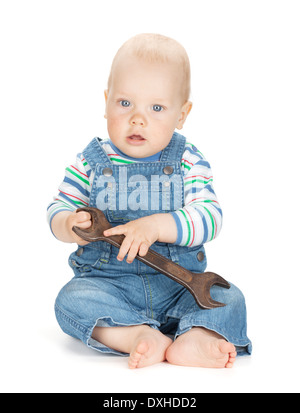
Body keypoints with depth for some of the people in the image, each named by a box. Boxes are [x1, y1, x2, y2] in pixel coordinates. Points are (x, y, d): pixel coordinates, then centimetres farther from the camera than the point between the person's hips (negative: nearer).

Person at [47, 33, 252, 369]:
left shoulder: (189, 163, -2)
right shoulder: (91, 162, 1)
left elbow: (209, 218, -13)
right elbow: (58, 209, 4)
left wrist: (157, 225, -29)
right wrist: (70, 225, -21)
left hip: (178, 285, 1)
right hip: (106, 281, 0)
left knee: (229, 299, -20)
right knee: (71, 300, -28)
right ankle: (139, 335, -39)